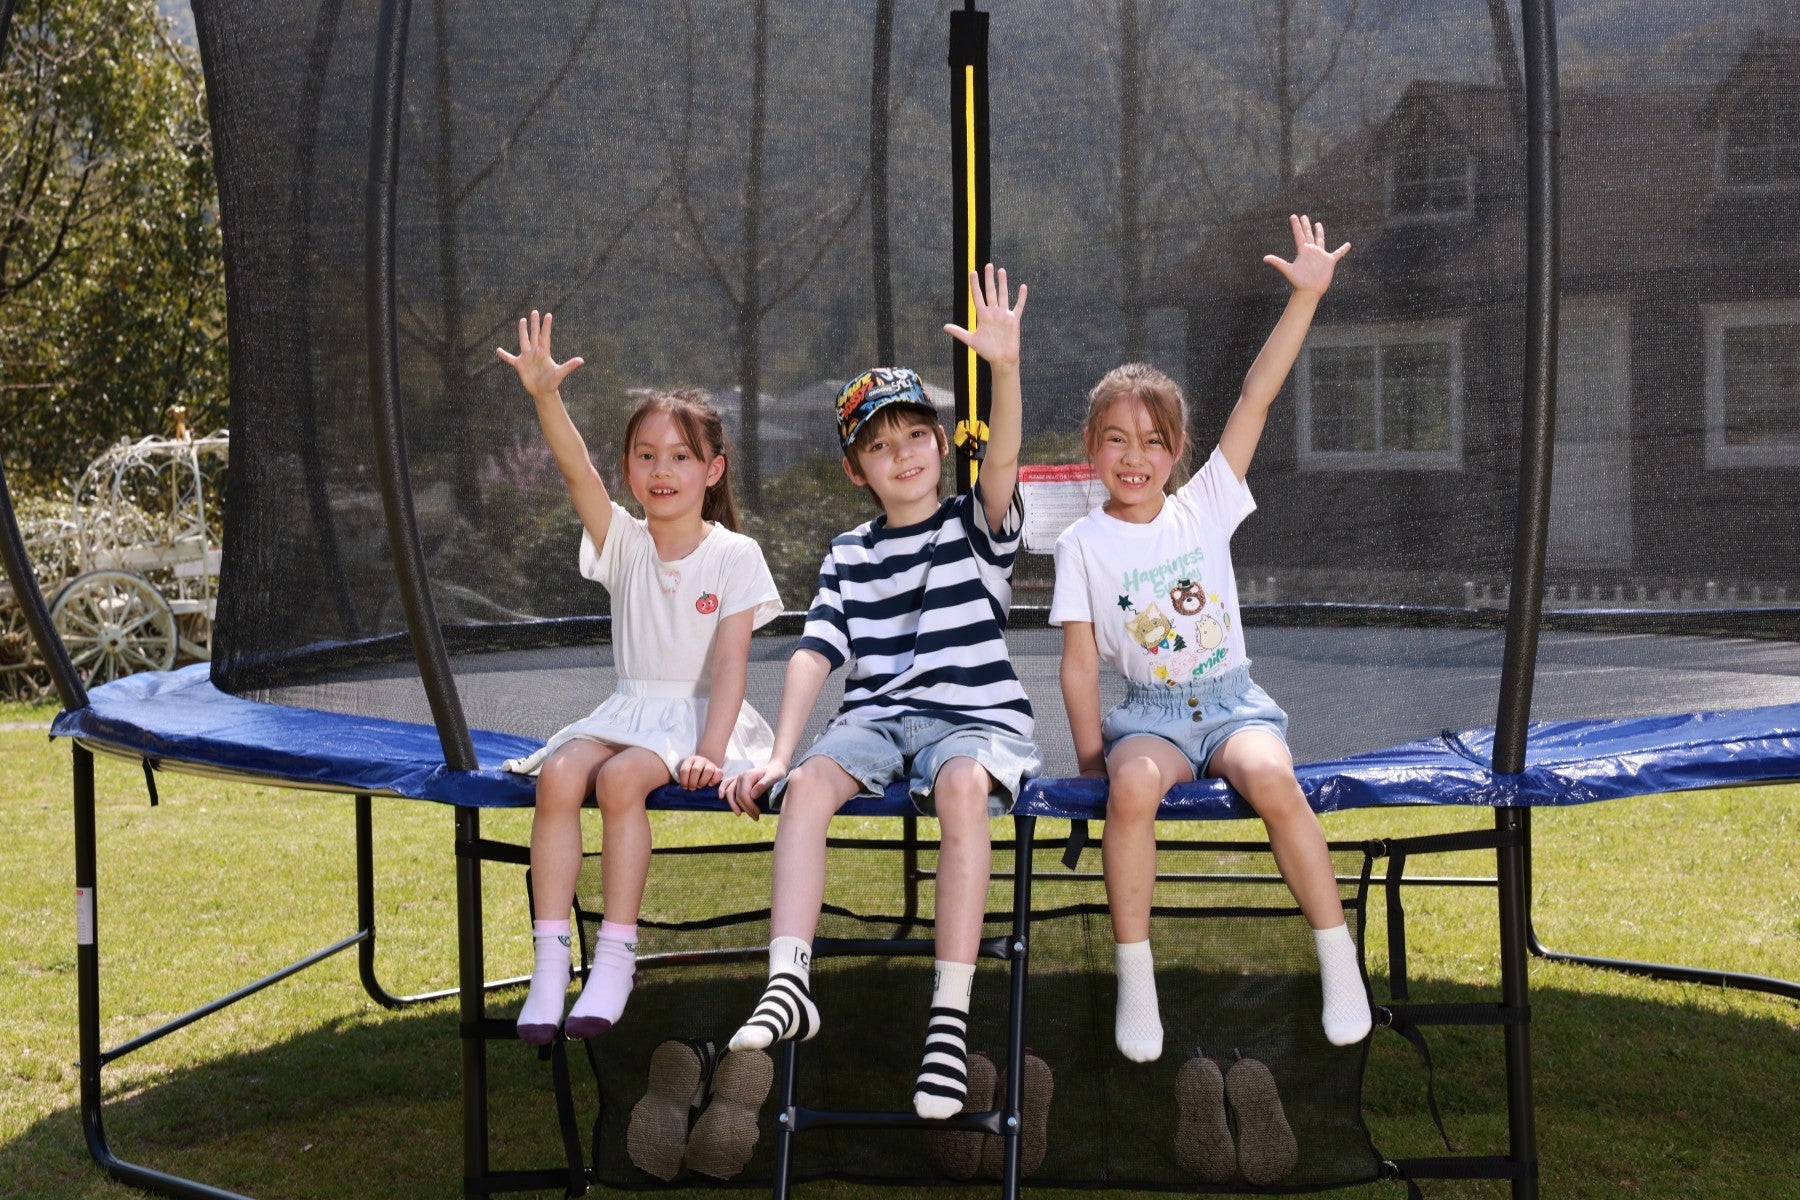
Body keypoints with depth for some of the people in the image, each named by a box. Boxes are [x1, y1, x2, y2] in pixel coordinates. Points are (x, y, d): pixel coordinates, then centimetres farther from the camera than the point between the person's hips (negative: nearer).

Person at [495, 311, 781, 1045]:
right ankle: (549, 959, -26)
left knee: (620, 778, -33)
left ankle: (616, 957, -25)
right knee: (559, 774, -27)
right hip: (628, 709, 4)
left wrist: (712, 751, -23)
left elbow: (730, 661, -10)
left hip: (700, 713, -4)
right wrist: (546, 397, -28)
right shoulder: (624, 543, 7)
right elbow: (577, 471, -10)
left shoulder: (734, 555, -2)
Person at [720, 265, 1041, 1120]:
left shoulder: (976, 527, 8)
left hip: (977, 717, -3)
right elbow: (815, 655, 6)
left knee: (963, 784, -38)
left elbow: (1002, 461, -14)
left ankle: (950, 1015, -40)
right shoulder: (851, 554, 16)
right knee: (807, 785, -30)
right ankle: (787, 984, -37)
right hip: (876, 718, 3)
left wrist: (1006, 366, -32)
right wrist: (779, 754, -9)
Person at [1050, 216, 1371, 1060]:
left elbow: (1257, 396, -2)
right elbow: (1080, 659, 0)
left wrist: (1306, 294, -7)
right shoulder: (1083, 544, 1)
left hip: (1230, 699, 1)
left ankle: (1339, 959, -20)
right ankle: (1135, 981, -23)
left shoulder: (1205, 507, 4)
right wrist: (1090, 756, -9)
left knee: (1271, 777, -33)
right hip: (1146, 712, -1)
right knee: (1133, 785, -36)